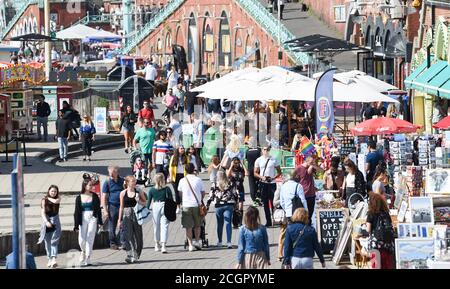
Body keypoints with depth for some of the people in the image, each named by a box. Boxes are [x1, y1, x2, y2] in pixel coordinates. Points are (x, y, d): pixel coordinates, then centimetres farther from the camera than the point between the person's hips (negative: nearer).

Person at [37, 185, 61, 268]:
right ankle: (49, 259, 15)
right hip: (47, 221, 0)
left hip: (55, 222, 0)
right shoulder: (44, 200, 1)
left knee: (54, 242, -11)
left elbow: (56, 201, -17)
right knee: (47, 242, 4)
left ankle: (54, 259, -22)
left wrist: (49, 198, -1)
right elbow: (43, 212, -7)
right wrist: (46, 222, -20)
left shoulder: (58, 199, 8)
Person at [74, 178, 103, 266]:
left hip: (92, 218, 0)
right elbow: (77, 212, 2)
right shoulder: (79, 198, 2)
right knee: (81, 240, -3)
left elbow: (98, 209, 6)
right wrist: (76, 225, -2)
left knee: (90, 239, -4)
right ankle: (84, 252, 28)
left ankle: (87, 259, -1)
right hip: (83, 219, 0)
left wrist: (100, 222, 2)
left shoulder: (94, 196, 4)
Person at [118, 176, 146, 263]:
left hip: (136, 215, 1)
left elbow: (145, 203, 9)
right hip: (127, 215, -1)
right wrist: (119, 220, 7)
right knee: (128, 236, -10)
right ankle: (131, 256, -11)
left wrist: (139, 201, -13)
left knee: (137, 236, 5)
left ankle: (136, 255, 20)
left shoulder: (139, 192, 3)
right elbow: (121, 207, 7)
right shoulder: (123, 193, 1)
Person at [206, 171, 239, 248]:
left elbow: (211, 196, -2)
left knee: (220, 224, 12)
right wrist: (235, 203, 20)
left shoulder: (214, 185, -3)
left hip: (219, 206, 0)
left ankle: (219, 242, 21)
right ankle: (229, 242, -11)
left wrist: (207, 205, 6)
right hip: (229, 205, 0)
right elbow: (235, 195, 6)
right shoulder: (230, 184, 2)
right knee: (228, 223, -1)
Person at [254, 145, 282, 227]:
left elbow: (279, 172, 5)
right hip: (263, 183, 2)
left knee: (273, 202, -6)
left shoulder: (274, 160, 3)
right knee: (265, 203, 5)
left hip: (272, 183, -2)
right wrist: (261, 177, -11)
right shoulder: (258, 160, 7)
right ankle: (268, 221, 10)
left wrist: (273, 177, -12)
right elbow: (255, 173, 8)